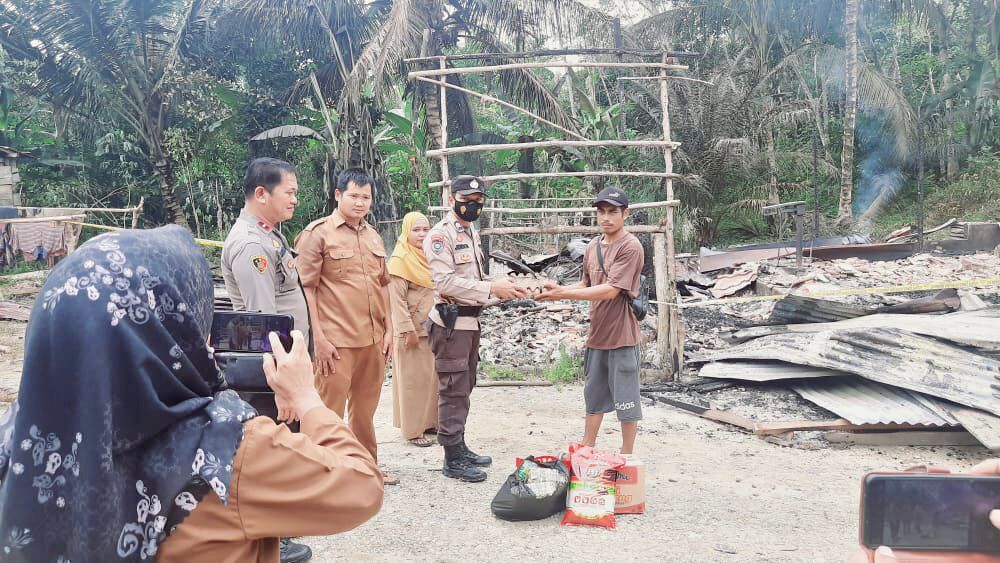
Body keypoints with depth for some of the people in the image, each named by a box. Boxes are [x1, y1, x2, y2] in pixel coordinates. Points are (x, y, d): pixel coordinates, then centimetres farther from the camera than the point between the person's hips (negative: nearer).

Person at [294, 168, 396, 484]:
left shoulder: (373, 236, 15)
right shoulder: (318, 233, -5)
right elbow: (305, 289, -9)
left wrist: (388, 330, 14)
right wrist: (319, 339, -14)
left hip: (373, 340, 6)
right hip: (336, 341, -6)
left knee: (365, 410, 17)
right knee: (330, 412, 0)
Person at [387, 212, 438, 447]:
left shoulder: (428, 257, 12)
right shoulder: (400, 260, -12)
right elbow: (397, 300, -16)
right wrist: (408, 330, -19)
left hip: (432, 328, 7)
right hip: (412, 330, -7)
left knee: (431, 377, 12)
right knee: (413, 380, -1)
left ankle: (429, 421, 23)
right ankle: (413, 430, 7)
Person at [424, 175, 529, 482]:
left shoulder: (472, 233, 15)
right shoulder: (440, 235, -13)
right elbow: (445, 282, -23)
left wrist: (503, 286, 2)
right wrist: (492, 288, -24)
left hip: (471, 321, 9)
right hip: (450, 323, -9)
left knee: (464, 387, 16)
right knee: (453, 390, -3)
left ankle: (459, 446, 27)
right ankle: (453, 459, 5)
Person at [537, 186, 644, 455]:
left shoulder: (630, 247, -14)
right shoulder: (593, 246, 10)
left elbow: (610, 291, -21)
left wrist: (563, 294, -24)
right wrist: (559, 289, -4)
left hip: (622, 336, -7)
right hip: (596, 334, 7)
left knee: (625, 400, 4)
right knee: (593, 396, 17)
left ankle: (626, 457, 18)